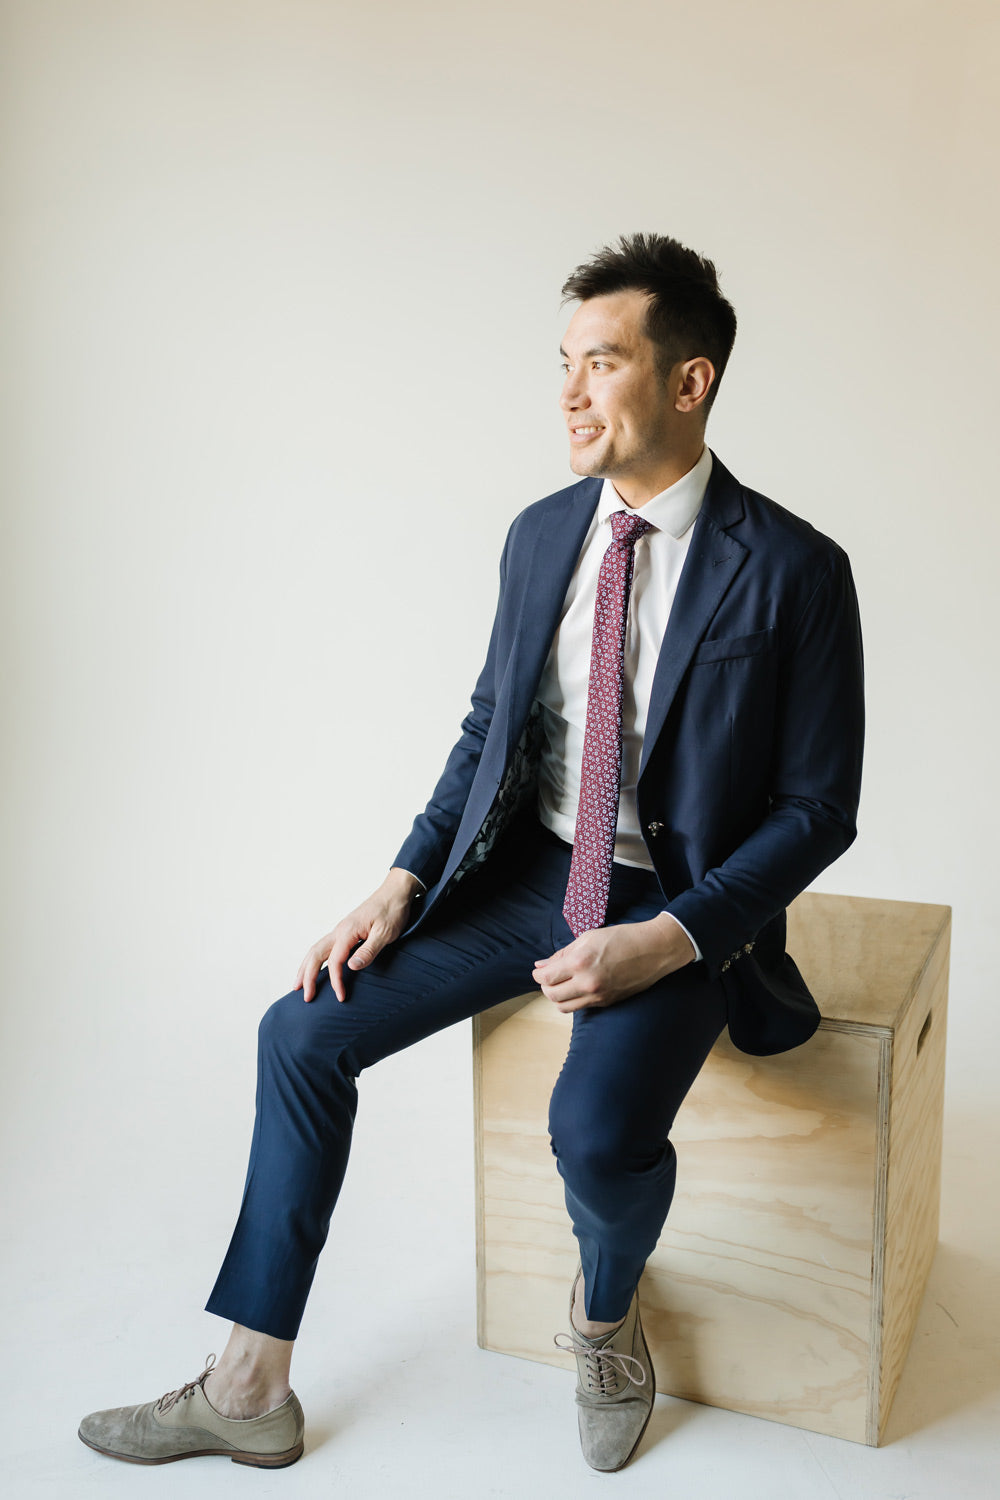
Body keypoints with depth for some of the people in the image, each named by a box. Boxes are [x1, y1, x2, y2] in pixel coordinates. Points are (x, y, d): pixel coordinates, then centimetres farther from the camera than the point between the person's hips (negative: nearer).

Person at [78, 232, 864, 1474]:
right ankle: (249, 1391, 10)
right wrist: (403, 886, -1)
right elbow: (488, 725, 12)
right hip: (527, 869, 6)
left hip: (678, 905, -5)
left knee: (597, 1129, -31)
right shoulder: (541, 534, 3)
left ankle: (605, 1310, 10)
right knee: (303, 1031, -5)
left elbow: (816, 807, -10)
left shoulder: (792, 570, -13)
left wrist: (666, 940, -22)